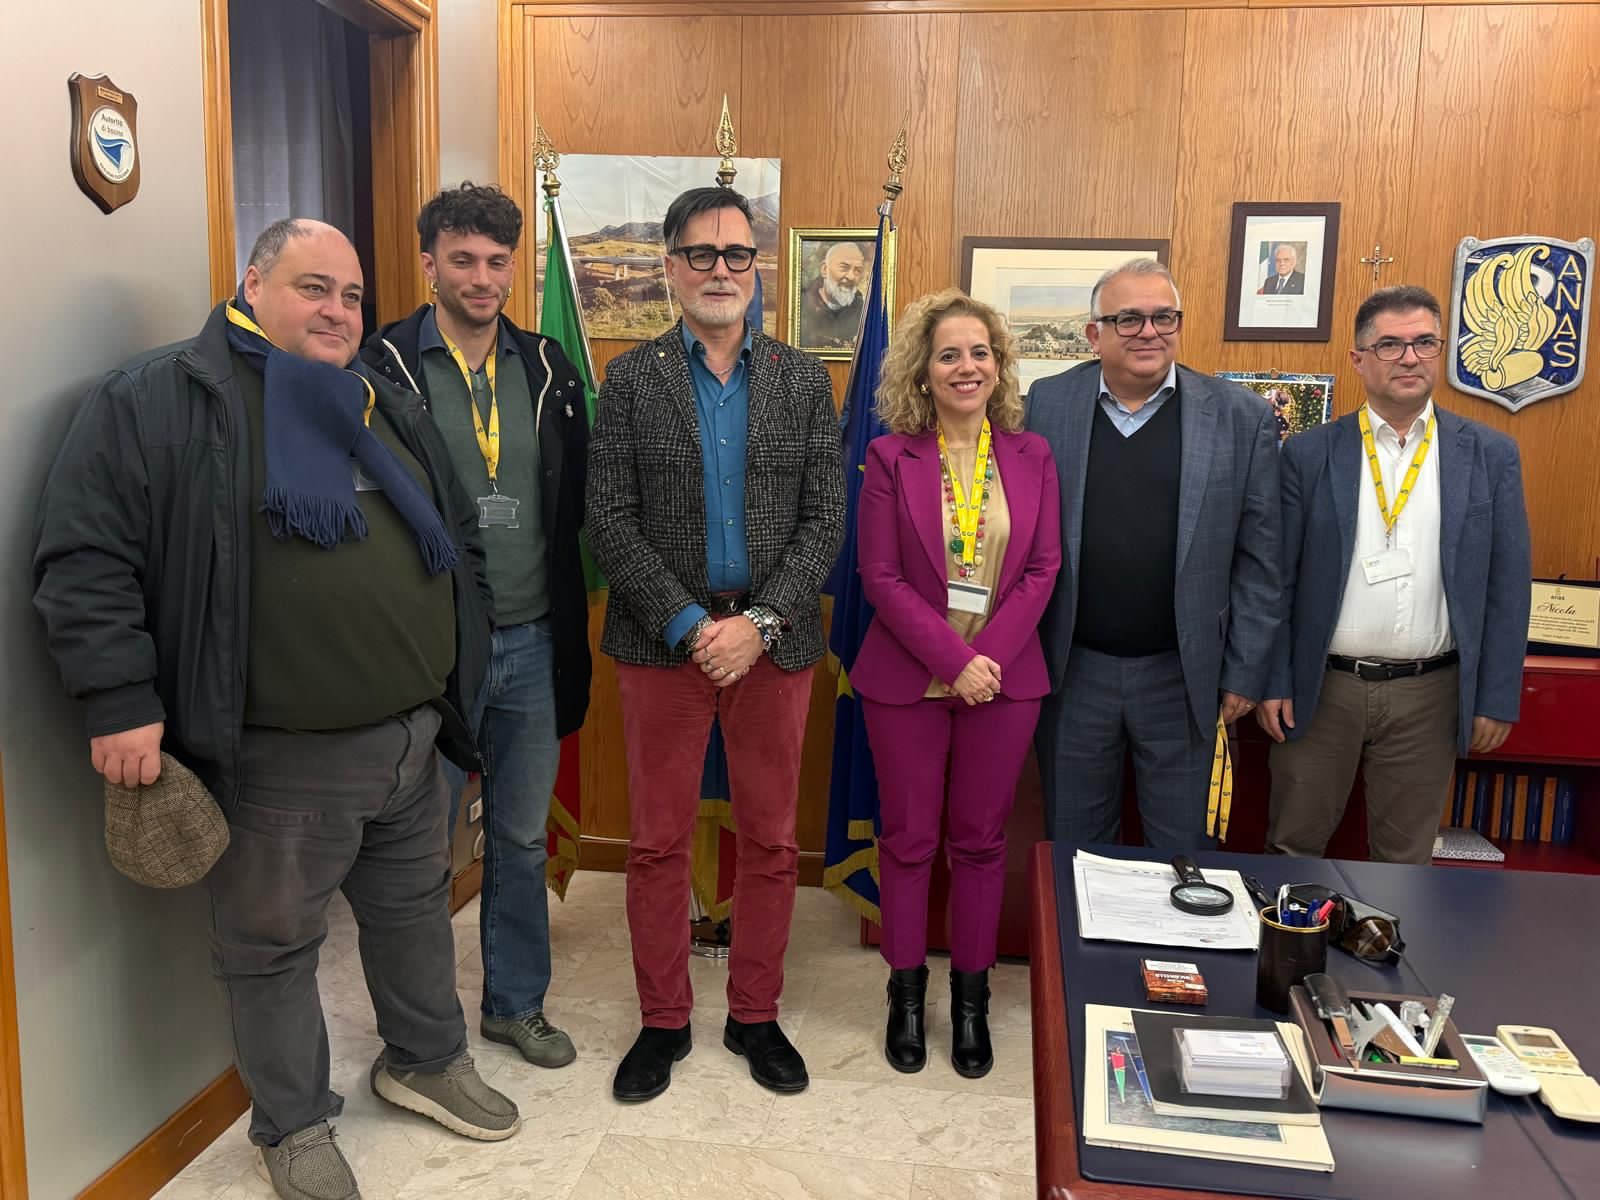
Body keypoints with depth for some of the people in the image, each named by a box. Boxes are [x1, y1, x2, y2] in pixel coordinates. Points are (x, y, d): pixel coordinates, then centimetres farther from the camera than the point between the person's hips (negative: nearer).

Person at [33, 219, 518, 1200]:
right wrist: (121, 702, -16)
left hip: (415, 735, 6)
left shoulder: (392, 411, 14)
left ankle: (427, 1061, 43)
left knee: (416, 908, 21)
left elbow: (460, 538, 20)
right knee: (275, 942, 11)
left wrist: (462, 660, 15)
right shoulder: (160, 400, -7)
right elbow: (86, 555, -12)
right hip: (280, 758, -6)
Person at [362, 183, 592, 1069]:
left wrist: (569, 625, 5)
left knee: (522, 837, 15)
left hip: (530, 641, 4)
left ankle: (516, 1002, 33)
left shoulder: (547, 367, 7)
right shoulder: (385, 367, -5)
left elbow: (573, 506, 9)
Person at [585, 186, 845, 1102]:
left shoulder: (804, 381, 5)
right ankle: (664, 1021, 26)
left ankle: (755, 1016, 28)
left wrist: (759, 622, -12)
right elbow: (611, 523, -4)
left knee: (772, 842, 10)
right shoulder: (631, 381, 2)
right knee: (659, 844, 8)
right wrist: (689, 623, -13)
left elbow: (827, 521, -1)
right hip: (665, 642, -1)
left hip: (773, 642, 1)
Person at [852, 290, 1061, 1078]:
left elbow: (1043, 569, 0)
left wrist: (989, 655, -13)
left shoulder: (1031, 456, 3)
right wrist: (951, 660, -16)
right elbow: (880, 577, -8)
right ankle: (907, 994, 26)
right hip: (907, 677, -1)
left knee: (982, 839, 11)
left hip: (1005, 678, 2)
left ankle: (971, 998, 27)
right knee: (908, 839, 9)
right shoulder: (890, 457, -4)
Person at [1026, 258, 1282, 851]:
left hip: (1182, 675, 0)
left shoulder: (1242, 417, -4)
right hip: (1072, 670, 1)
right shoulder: (1045, 404, -2)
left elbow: (1258, 557, -1)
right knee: (1073, 842, 16)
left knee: (1180, 849, 14)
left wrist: (1245, 671, -1)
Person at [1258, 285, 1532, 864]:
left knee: (1406, 857, 14)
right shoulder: (1307, 454, -2)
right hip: (1320, 688, -1)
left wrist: (1497, 699, 0)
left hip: (1429, 693, 1)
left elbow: (1506, 586, 2)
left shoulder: (1490, 456, 1)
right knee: (1293, 847, 12)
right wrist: (1273, 683, -4)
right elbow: (1277, 577, -1)